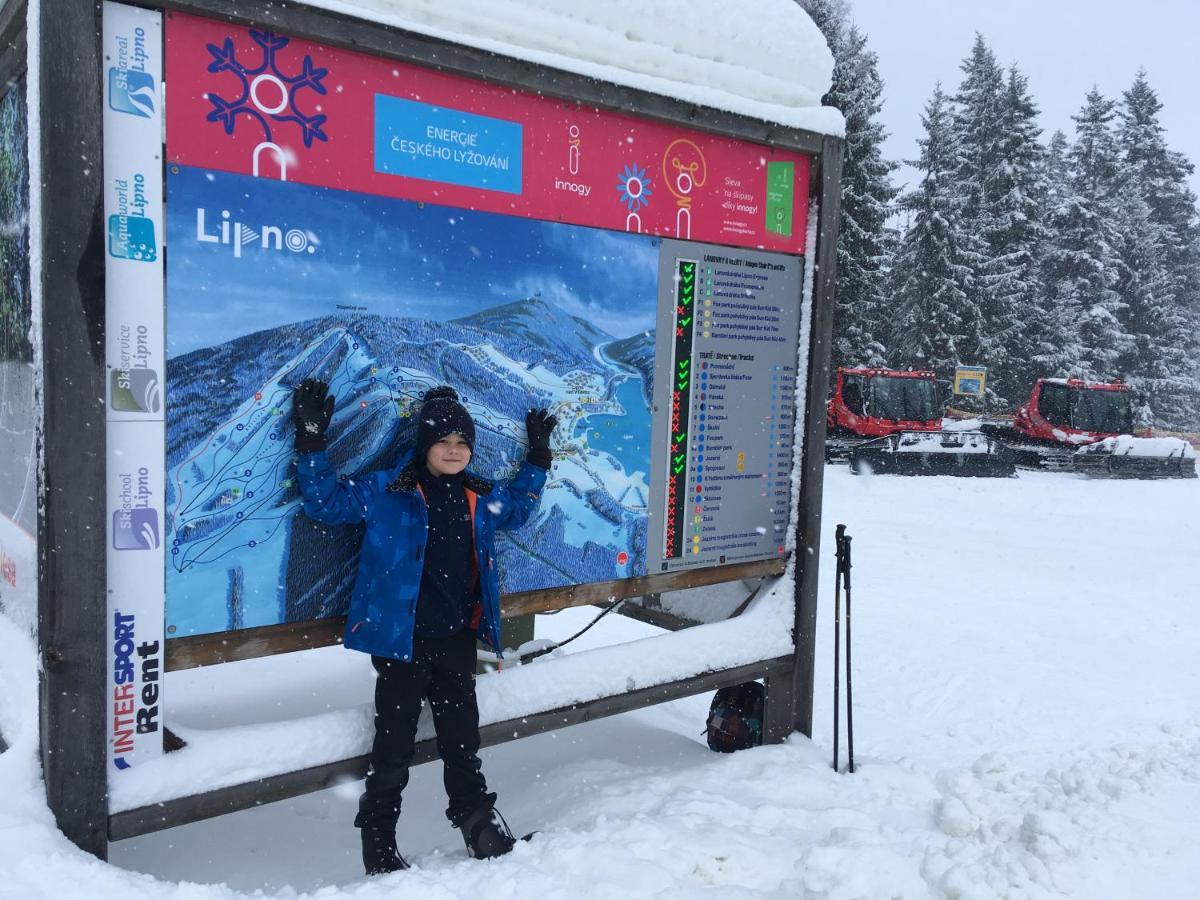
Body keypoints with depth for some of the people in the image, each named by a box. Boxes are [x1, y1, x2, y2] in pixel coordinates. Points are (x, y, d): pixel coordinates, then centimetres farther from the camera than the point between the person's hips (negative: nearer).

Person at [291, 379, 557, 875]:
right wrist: (311, 443, -14)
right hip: (402, 639, -4)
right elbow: (327, 501, -6)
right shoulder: (386, 491, -8)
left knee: (462, 736, 17)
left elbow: (515, 510, 28)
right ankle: (379, 841, 23)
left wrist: (537, 458, 25)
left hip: (457, 639, 4)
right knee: (395, 744, 6)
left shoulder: (480, 497, 8)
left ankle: (477, 820, 34)